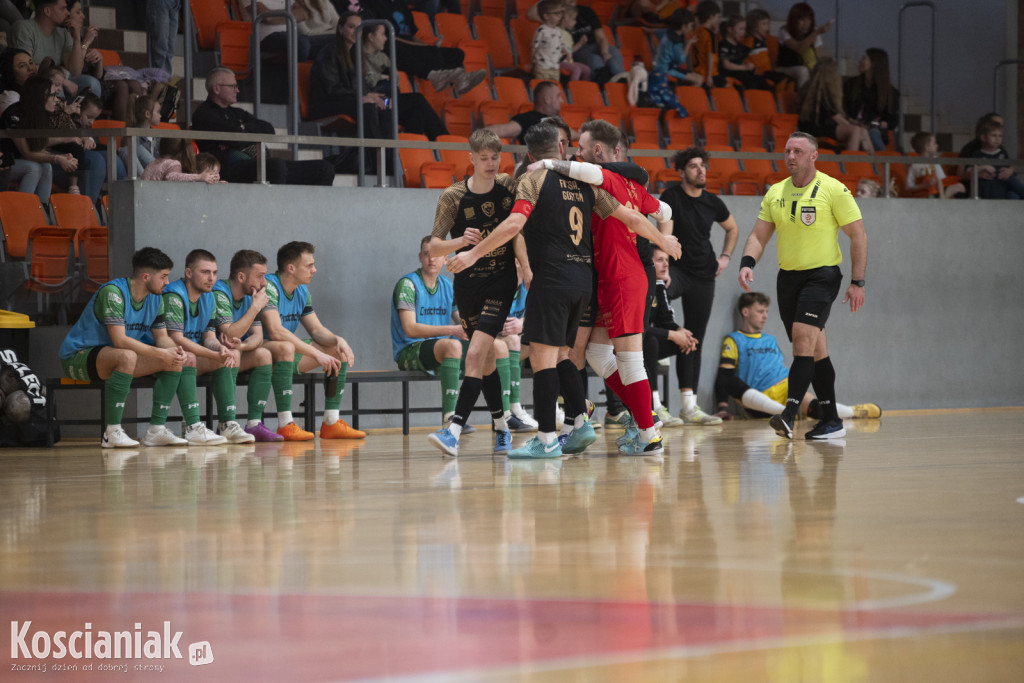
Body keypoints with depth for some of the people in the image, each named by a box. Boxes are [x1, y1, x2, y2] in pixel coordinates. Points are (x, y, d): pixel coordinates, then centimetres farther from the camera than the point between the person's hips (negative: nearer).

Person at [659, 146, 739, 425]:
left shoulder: (712, 202, 8)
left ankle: (689, 405, 11)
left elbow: (732, 229, 26)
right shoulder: (671, 197, -7)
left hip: (703, 276, 5)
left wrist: (725, 256, 12)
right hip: (676, 268, -5)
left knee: (694, 341, 8)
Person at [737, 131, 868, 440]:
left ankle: (789, 414, -30)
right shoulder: (775, 193, 8)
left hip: (822, 275, -6)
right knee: (814, 349, 10)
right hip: (788, 276, 6)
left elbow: (858, 235, -5)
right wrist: (747, 263, -10)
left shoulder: (833, 190, -8)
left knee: (803, 336, -22)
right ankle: (832, 420, 17)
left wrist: (857, 282, -10)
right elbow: (759, 235, 10)